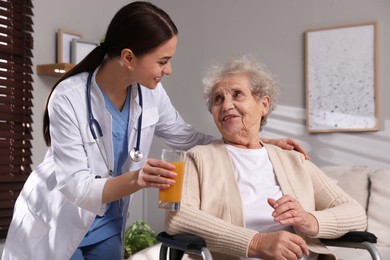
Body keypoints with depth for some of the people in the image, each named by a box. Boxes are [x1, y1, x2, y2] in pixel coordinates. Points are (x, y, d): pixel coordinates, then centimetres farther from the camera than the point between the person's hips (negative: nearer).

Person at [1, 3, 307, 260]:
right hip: (55, 229, -4)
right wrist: (135, 180, -45)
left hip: (106, 230, 4)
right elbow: (75, 185, -27)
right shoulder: (69, 98, -27)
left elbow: (189, 138, 1)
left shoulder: (150, 93, -12)